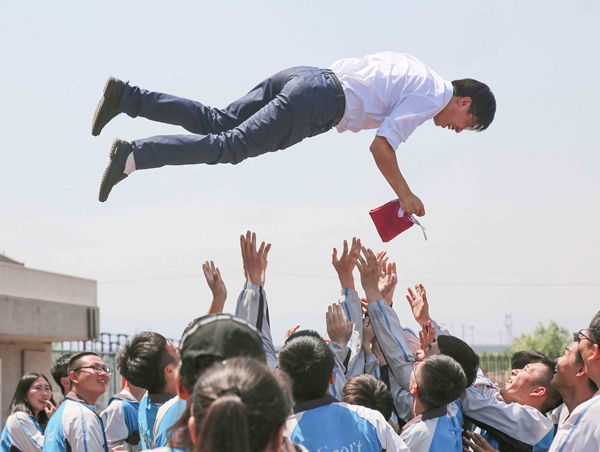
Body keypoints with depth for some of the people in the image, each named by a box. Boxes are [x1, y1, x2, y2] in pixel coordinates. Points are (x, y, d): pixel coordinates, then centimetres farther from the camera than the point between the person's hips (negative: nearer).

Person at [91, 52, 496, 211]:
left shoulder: (418, 73, 26)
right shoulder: (432, 99, -1)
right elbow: (381, 148, -10)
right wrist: (406, 197, 2)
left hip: (308, 76, 9)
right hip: (318, 101, -9)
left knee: (215, 123, 3)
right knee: (231, 145, -16)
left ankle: (126, 97, -4)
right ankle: (135, 155, -28)